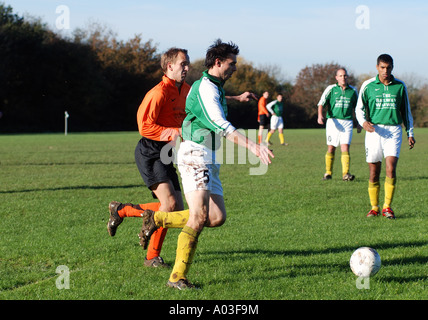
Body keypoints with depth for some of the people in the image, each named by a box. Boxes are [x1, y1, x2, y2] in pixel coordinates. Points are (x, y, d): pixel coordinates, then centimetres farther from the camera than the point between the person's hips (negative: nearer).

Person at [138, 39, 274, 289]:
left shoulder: (215, 88, 20)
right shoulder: (206, 87, -13)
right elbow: (221, 126, -24)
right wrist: (254, 147, -30)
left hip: (209, 160, 10)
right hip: (195, 155, -10)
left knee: (217, 218, 2)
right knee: (200, 216, -20)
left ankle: (158, 219, 16)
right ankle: (178, 277, -18)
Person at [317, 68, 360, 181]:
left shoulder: (353, 90, 9)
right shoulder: (331, 89, 2)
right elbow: (321, 103, -5)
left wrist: (359, 124, 17)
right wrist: (320, 115, -24)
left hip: (347, 122, 1)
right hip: (333, 121, -1)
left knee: (345, 148, -12)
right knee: (331, 149, 4)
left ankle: (345, 174, -17)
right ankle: (328, 173, 17)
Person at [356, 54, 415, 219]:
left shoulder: (400, 86, 8)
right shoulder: (368, 85, 4)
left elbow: (406, 111, 16)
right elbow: (359, 108, 6)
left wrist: (410, 133, 12)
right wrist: (364, 122, -14)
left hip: (393, 131, 0)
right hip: (374, 131, 0)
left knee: (391, 169, -14)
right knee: (374, 173, 1)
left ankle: (387, 207, -5)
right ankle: (374, 207, 14)